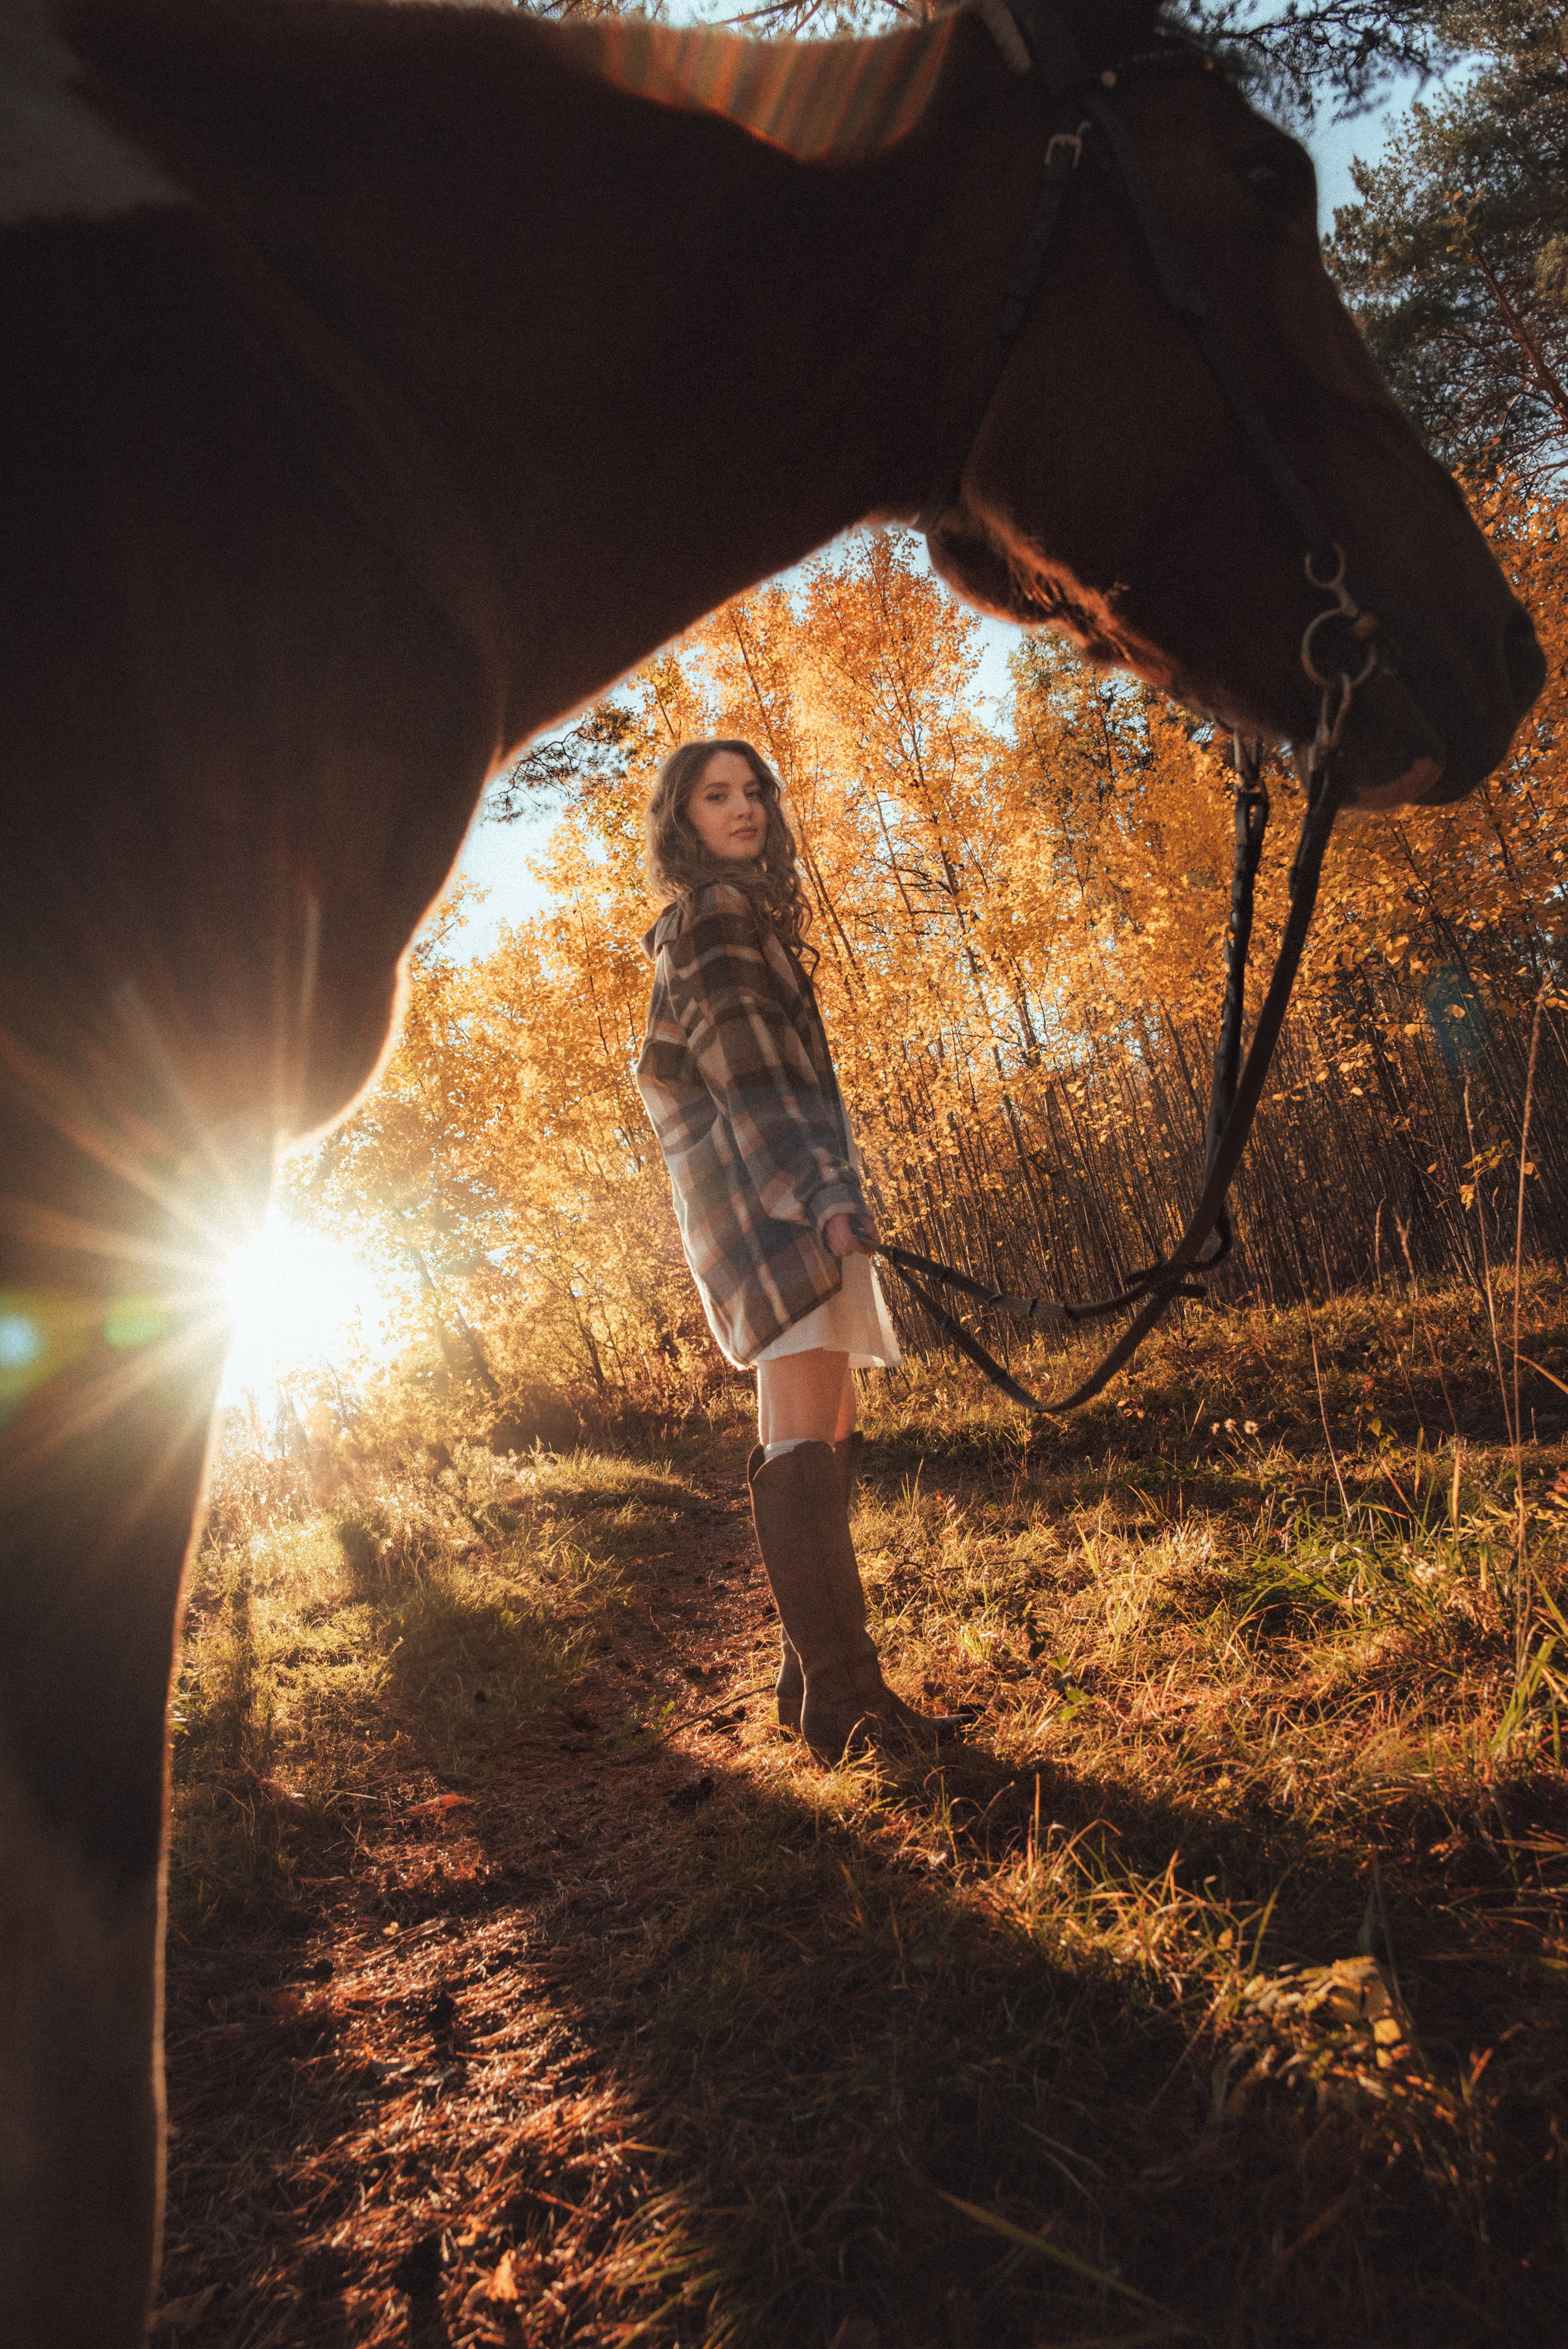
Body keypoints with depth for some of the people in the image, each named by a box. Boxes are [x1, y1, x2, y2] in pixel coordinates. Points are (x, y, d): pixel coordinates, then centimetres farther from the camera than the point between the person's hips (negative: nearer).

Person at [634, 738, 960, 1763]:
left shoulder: (701, 925, 26)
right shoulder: (718, 913, -4)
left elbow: (664, 1069, 28)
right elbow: (748, 1070, -17)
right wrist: (822, 1192, -27)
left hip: (778, 1198, 11)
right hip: (772, 1186, -11)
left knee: (826, 1431, 11)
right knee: (805, 1437, -16)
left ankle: (816, 1674, 16)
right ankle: (843, 1692, -16)